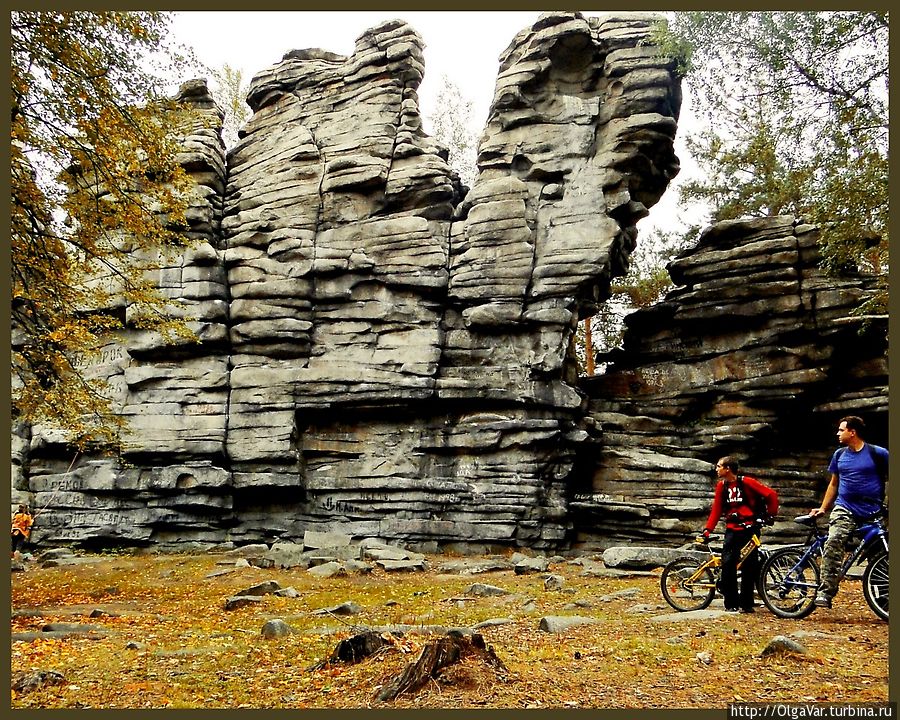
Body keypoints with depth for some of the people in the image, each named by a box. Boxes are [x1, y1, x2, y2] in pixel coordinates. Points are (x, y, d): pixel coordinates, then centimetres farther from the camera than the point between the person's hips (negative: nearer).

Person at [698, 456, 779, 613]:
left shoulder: (746, 482, -10)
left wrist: (770, 515, -3)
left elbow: (771, 494, -8)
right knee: (727, 564, -8)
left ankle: (746, 604, 12)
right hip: (732, 529, 4)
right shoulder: (721, 486, 5)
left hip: (749, 528, -4)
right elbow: (716, 510, 6)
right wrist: (707, 531, -1)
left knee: (748, 566, 0)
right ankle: (731, 604, 2)